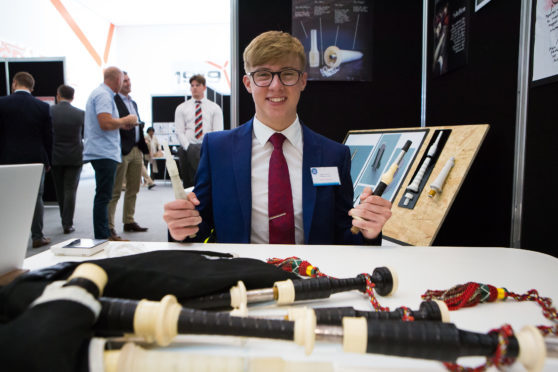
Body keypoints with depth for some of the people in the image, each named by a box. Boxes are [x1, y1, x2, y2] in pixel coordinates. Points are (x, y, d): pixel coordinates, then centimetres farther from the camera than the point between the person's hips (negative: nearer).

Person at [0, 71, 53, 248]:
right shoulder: (43, 107, 0)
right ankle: (37, 236, 12)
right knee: (36, 197, 7)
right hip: (36, 159, 1)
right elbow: (48, 137, 2)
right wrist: (48, 161, 10)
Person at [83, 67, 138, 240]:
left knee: (103, 196, 13)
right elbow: (105, 123, -25)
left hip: (102, 152, 11)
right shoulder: (104, 95, -12)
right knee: (103, 196, -8)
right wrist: (126, 120, -10)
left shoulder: (101, 93, 20)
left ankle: (104, 235, 19)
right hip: (104, 153, -11)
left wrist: (121, 124, 18)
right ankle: (101, 238, -4)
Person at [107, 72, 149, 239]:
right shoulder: (113, 101, -6)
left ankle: (129, 221, 20)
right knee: (115, 191, -5)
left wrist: (143, 147, 13)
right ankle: (109, 226, 0)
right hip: (122, 150, -8)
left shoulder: (133, 103, 20)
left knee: (133, 189, 11)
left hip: (136, 150, 8)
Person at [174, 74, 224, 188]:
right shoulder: (181, 108, 12)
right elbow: (179, 132, 4)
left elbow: (218, 132, 1)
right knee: (188, 183, 0)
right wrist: (189, 148, -11)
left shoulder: (215, 108, 10)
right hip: (187, 150, 1)